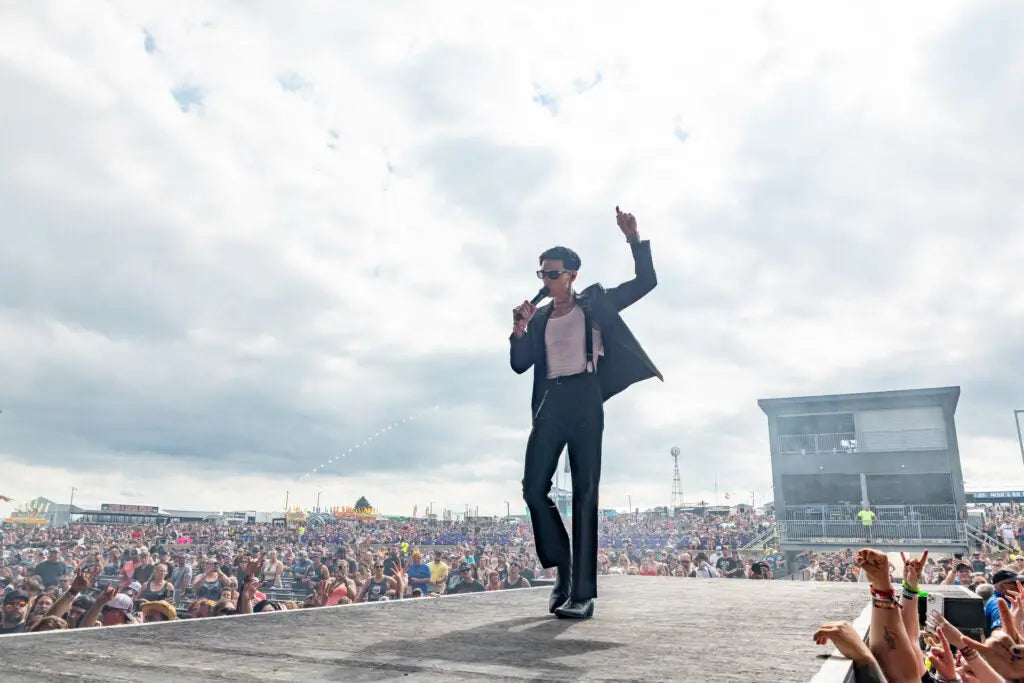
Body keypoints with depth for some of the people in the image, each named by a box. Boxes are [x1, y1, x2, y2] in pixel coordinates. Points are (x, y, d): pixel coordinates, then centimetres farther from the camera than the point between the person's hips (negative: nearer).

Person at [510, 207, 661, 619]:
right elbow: (519, 364, 13)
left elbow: (646, 281, 7)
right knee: (534, 488, -6)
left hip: (585, 401, -4)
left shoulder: (595, 303, 10)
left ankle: (583, 592, -4)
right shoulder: (540, 318, 18)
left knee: (585, 493, -5)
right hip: (550, 404, 4)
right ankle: (563, 568, 13)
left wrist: (634, 240, -5)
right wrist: (519, 329, -3)